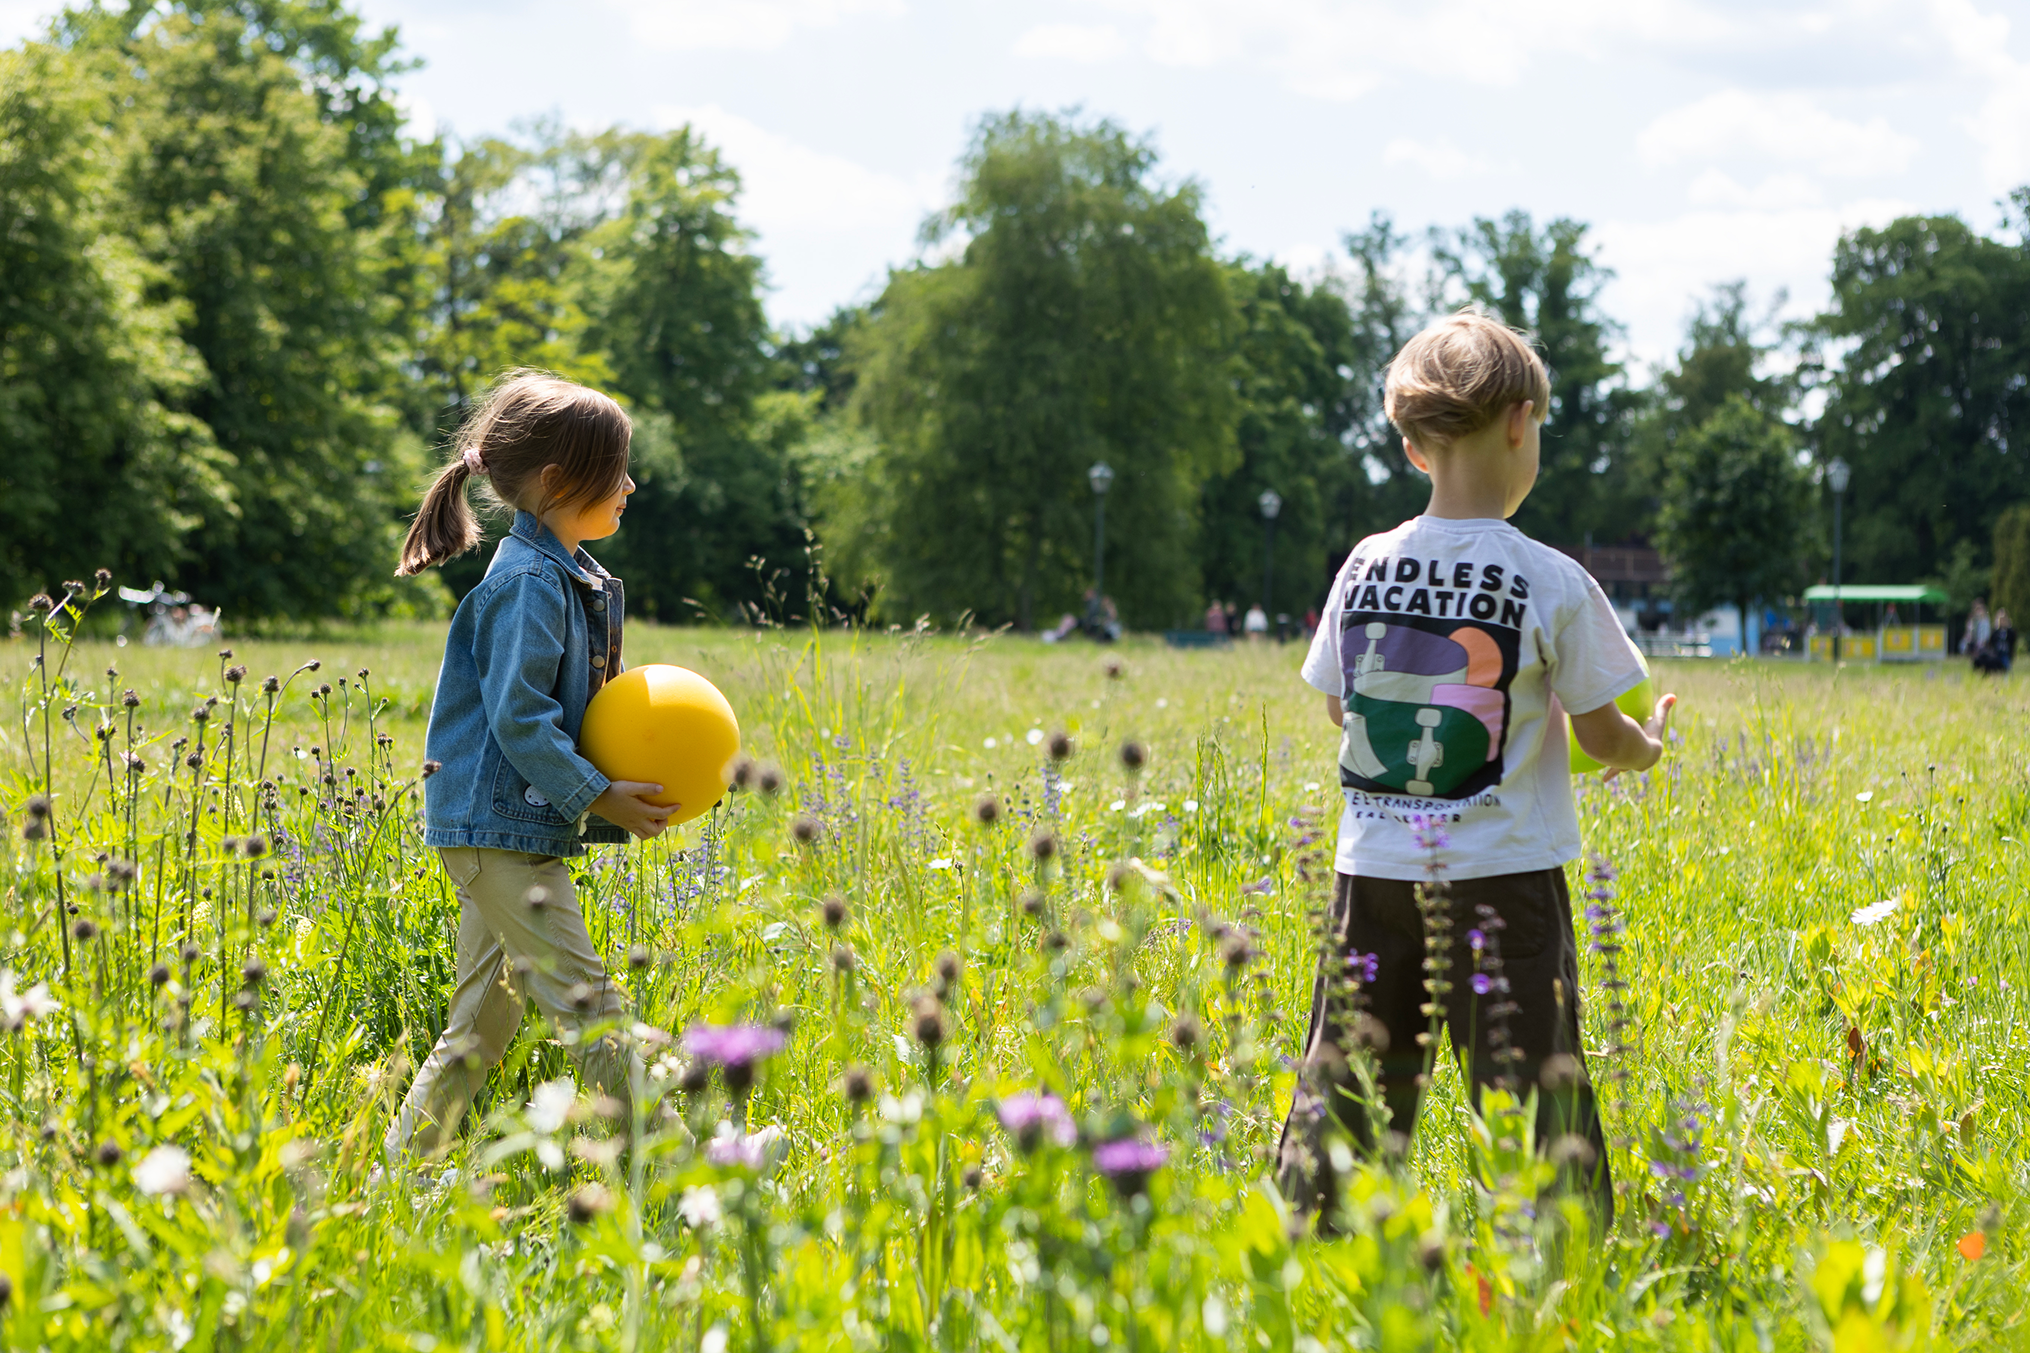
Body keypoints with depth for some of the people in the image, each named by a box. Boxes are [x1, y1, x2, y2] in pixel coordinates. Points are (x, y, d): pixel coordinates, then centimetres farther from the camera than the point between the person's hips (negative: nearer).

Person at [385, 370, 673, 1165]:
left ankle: (401, 1169, 18)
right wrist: (598, 796, -18)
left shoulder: (567, 577, 16)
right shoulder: (530, 580, -15)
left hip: (509, 830, 10)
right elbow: (516, 717, -20)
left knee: (481, 1027, 13)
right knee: (590, 1012, -10)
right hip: (501, 827, -10)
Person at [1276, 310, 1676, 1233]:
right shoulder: (1552, 585, -9)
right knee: (1534, 1124, 3)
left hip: (1373, 875, 4)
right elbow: (1603, 739, -1)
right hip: (1501, 882, -3)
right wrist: (1650, 748, 20)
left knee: (1341, 1107, 7)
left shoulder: (1365, 567, 2)